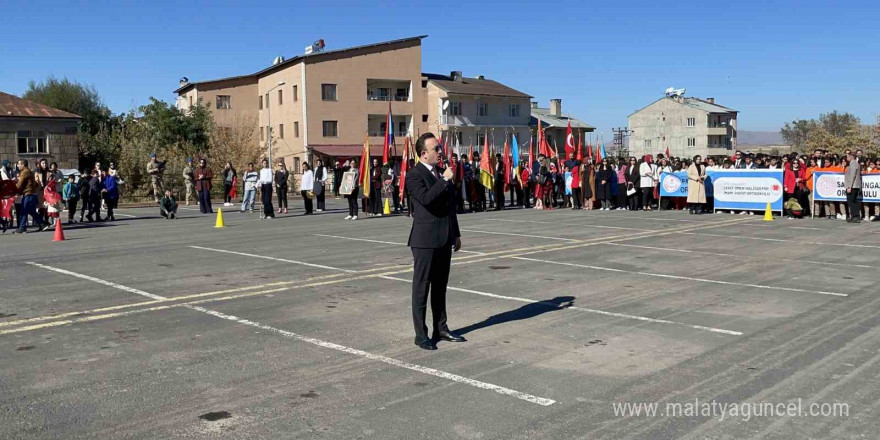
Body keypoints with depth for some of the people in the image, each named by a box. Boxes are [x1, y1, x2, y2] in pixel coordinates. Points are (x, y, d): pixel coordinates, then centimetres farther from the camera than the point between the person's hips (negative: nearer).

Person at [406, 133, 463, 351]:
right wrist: (444, 180, -19)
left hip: (444, 239, 8)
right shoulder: (414, 175, -10)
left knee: (440, 287, 15)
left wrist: (456, 234, 20)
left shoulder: (441, 172, 14)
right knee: (421, 287, 0)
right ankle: (421, 334, 6)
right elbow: (426, 198, -28)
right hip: (426, 240, -8)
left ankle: (441, 329, 24)